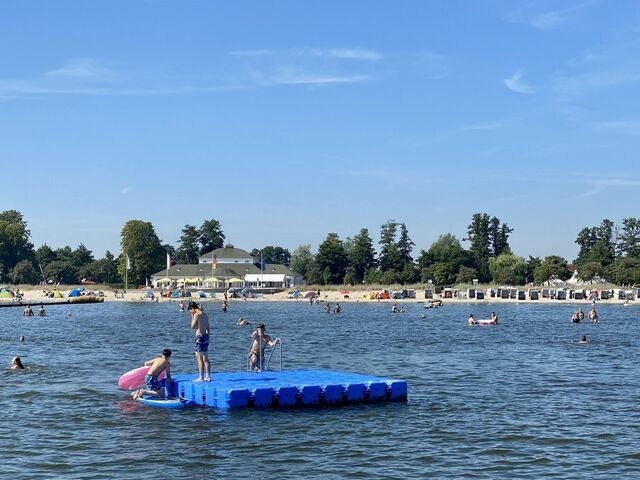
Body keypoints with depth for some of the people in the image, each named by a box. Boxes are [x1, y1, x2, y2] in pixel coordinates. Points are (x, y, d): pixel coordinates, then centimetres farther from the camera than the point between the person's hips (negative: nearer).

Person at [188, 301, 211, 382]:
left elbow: (193, 327, -10)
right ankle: (208, 376, 16)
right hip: (206, 336, 8)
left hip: (200, 336, -8)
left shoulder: (196, 315, -12)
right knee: (205, 358, 13)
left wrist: (192, 317, -2)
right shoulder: (204, 314, 12)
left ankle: (201, 377, -3)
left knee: (199, 358, -3)